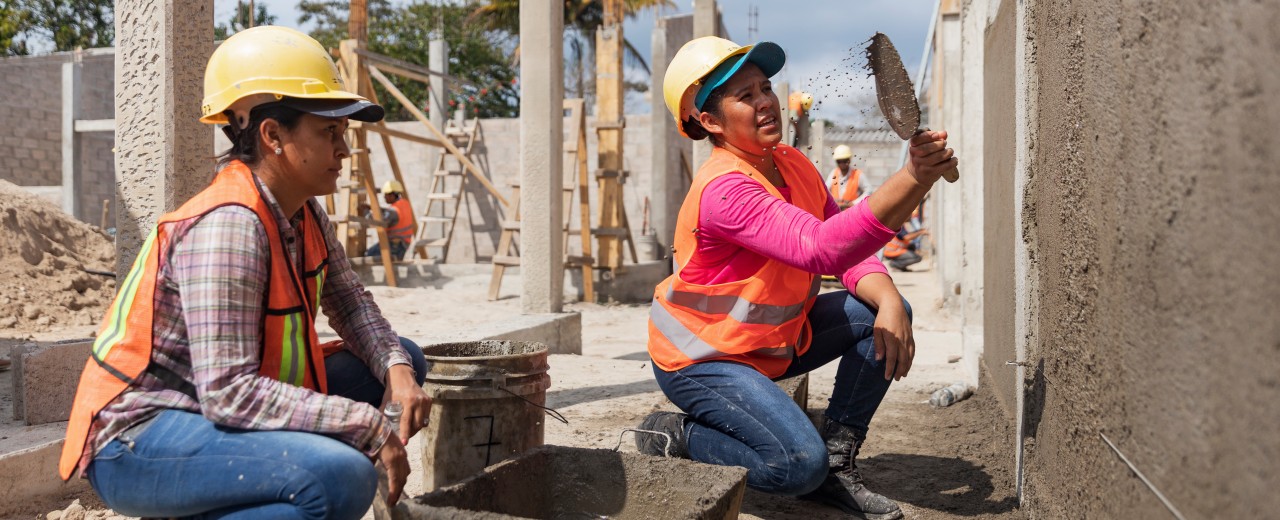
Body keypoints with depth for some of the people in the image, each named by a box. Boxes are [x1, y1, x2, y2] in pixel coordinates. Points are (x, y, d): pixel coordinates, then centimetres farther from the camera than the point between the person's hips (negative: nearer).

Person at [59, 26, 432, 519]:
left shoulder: (305, 214, 2)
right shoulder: (228, 225, -25)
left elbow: (349, 302, 11)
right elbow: (228, 393, -30)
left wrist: (396, 369, -10)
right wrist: (368, 425, -26)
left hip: (227, 403, 10)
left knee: (406, 359, 10)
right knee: (344, 478, -33)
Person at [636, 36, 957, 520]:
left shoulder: (793, 164, 1)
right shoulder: (724, 189, -28)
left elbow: (850, 253, 2)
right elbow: (820, 248, -41)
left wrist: (889, 302, -19)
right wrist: (912, 179, -47)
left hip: (771, 340, 9)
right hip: (700, 357, -9)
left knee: (882, 313, -2)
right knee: (799, 466, -24)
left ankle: (836, 465, 3)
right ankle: (673, 436, 1)